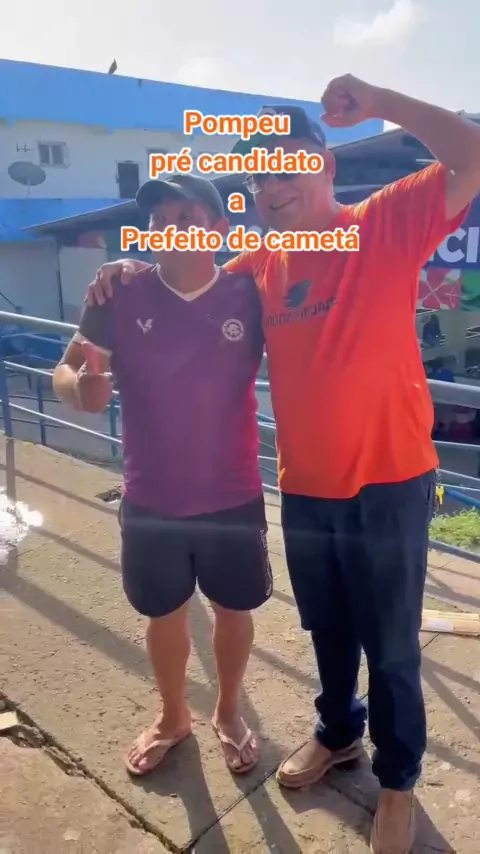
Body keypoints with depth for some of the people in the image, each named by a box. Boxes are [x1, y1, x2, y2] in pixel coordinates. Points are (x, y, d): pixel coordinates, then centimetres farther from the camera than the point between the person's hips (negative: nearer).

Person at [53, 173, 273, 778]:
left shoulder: (249, 295, -9)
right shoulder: (121, 297, -8)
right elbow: (64, 371, -3)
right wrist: (81, 387, -25)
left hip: (233, 498, 0)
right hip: (150, 501, 1)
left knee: (233, 609, 17)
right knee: (164, 614, 19)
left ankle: (228, 713, 46)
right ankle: (172, 716, 47)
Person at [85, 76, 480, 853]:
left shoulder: (387, 227, -9)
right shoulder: (257, 268, 4)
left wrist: (377, 103, -21)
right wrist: (133, 278, -1)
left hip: (388, 484, -4)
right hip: (304, 490, 5)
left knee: (390, 647, 13)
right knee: (327, 628, 24)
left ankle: (398, 779, 39)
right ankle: (337, 732, 52)